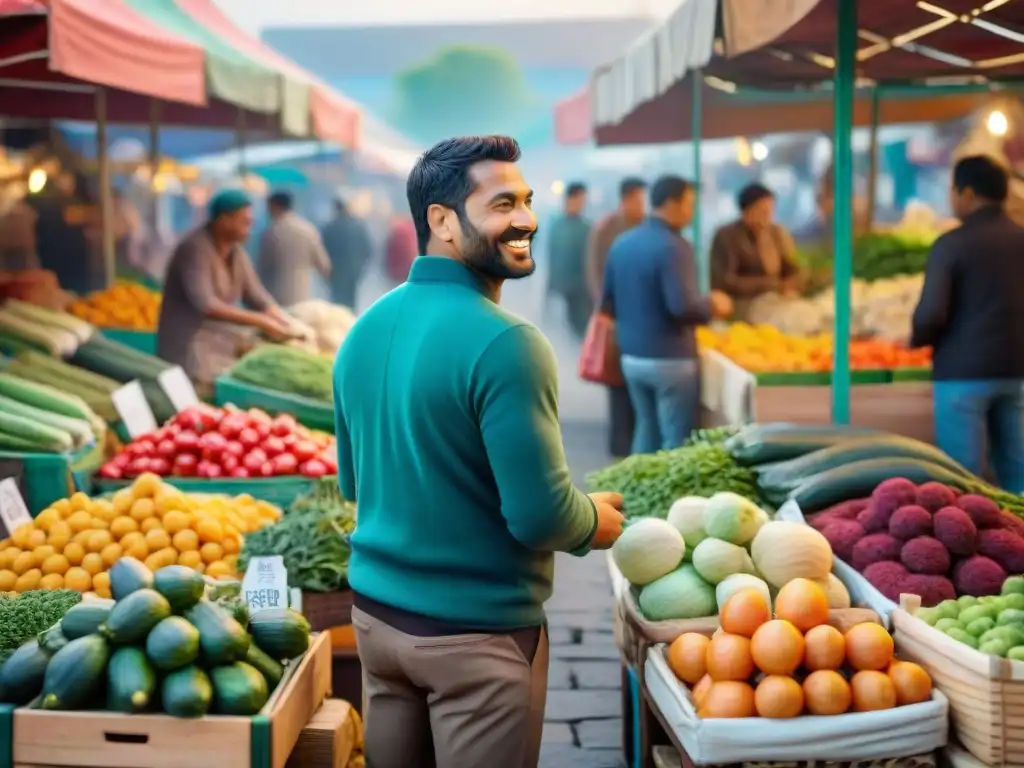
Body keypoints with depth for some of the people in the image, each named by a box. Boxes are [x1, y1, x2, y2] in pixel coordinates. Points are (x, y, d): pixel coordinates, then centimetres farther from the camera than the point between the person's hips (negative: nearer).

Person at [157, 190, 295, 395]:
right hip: (190, 350, -8)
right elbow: (206, 305, -26)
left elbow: (258, 297, 7)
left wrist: (289, 325, -10)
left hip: (225, 346, 8)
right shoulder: (195, 248, -17)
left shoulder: (236, 252, 8)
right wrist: (260, 321, -27)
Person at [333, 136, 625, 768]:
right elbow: (539, 516, -21)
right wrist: (598, 523, -1)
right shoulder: (503, 343, -20)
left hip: (376, 613, 7)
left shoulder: (365, 329, 4)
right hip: (476, 632, -7)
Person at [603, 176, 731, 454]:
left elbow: (608, 303, 13)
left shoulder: (621, 243, 7)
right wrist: (713, 305, -6)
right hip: (670, 359, -8)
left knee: (647, 430, 18)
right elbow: (683, 306, -24)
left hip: (631, 357, 8)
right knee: (677, 440, 1)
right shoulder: (673, 246, -17)